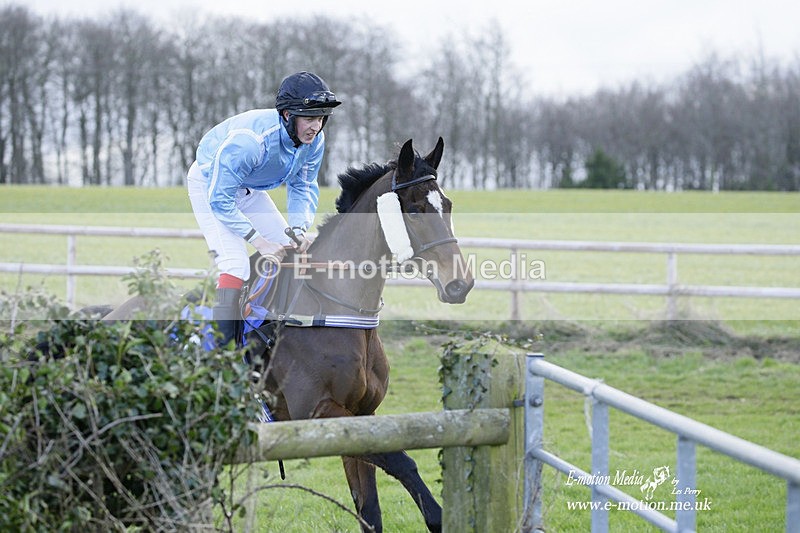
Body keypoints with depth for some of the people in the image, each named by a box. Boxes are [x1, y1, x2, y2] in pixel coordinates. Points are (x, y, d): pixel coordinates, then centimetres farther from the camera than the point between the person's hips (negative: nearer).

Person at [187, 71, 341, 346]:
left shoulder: (314, 140, -18)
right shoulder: (250, 139, -40)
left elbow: (303, 186, -3)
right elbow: (220, 199, -34)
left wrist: (299, 229, -21)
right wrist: (259, 241, -35)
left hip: (249, 188, 8)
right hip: (210, 184, -8)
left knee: (294, 250, 3)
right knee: (236, 266, -22)